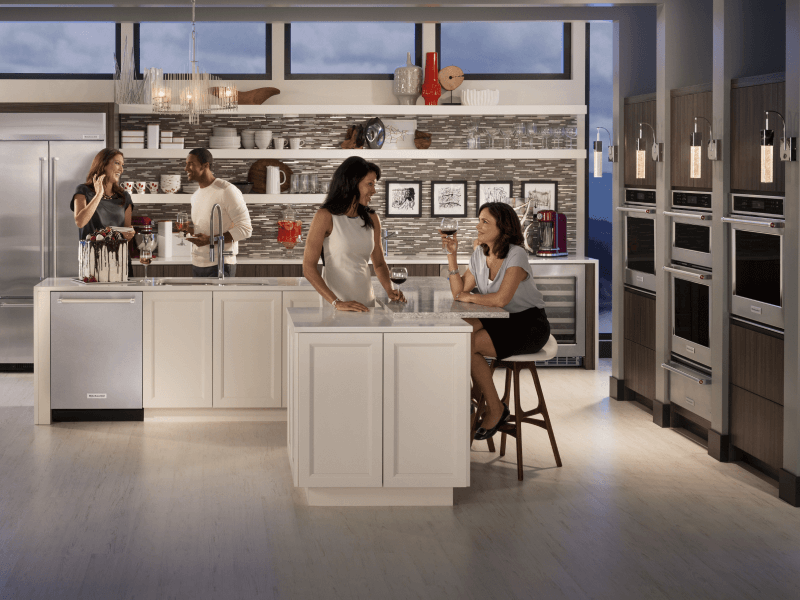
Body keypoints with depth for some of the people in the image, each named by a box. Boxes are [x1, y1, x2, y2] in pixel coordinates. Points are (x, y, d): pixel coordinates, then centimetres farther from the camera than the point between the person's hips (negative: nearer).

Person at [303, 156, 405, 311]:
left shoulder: (372, 219, 9)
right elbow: (308, 268, -12)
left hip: (367, 303, 5)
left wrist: (390, 291, 0)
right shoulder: (326, 217, -7)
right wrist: (336, 303, -22)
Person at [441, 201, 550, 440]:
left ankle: (495, 409, -8)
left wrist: (469, 297, -14)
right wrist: (452, 255, -4)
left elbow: (501, 299, -29)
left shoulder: (516, 255, -18)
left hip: (529, 326, -7)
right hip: (501, 322, 7)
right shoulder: (479, 254, 5)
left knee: (468, 345, -24)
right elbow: (459, 292, 0)